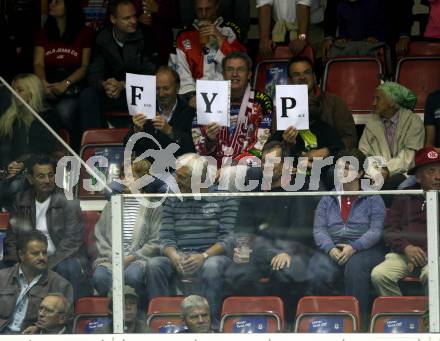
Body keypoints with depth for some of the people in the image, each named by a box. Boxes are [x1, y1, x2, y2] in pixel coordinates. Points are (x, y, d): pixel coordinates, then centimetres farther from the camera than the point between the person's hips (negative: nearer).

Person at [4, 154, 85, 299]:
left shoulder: (69, 203, -7)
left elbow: (72, 241, -14)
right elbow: (11, 238, 8)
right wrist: (15, 264, -11)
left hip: (61, 260, -3)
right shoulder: (21, 202, 7)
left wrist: (47, 265, -23)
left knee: (67, 267, -37)